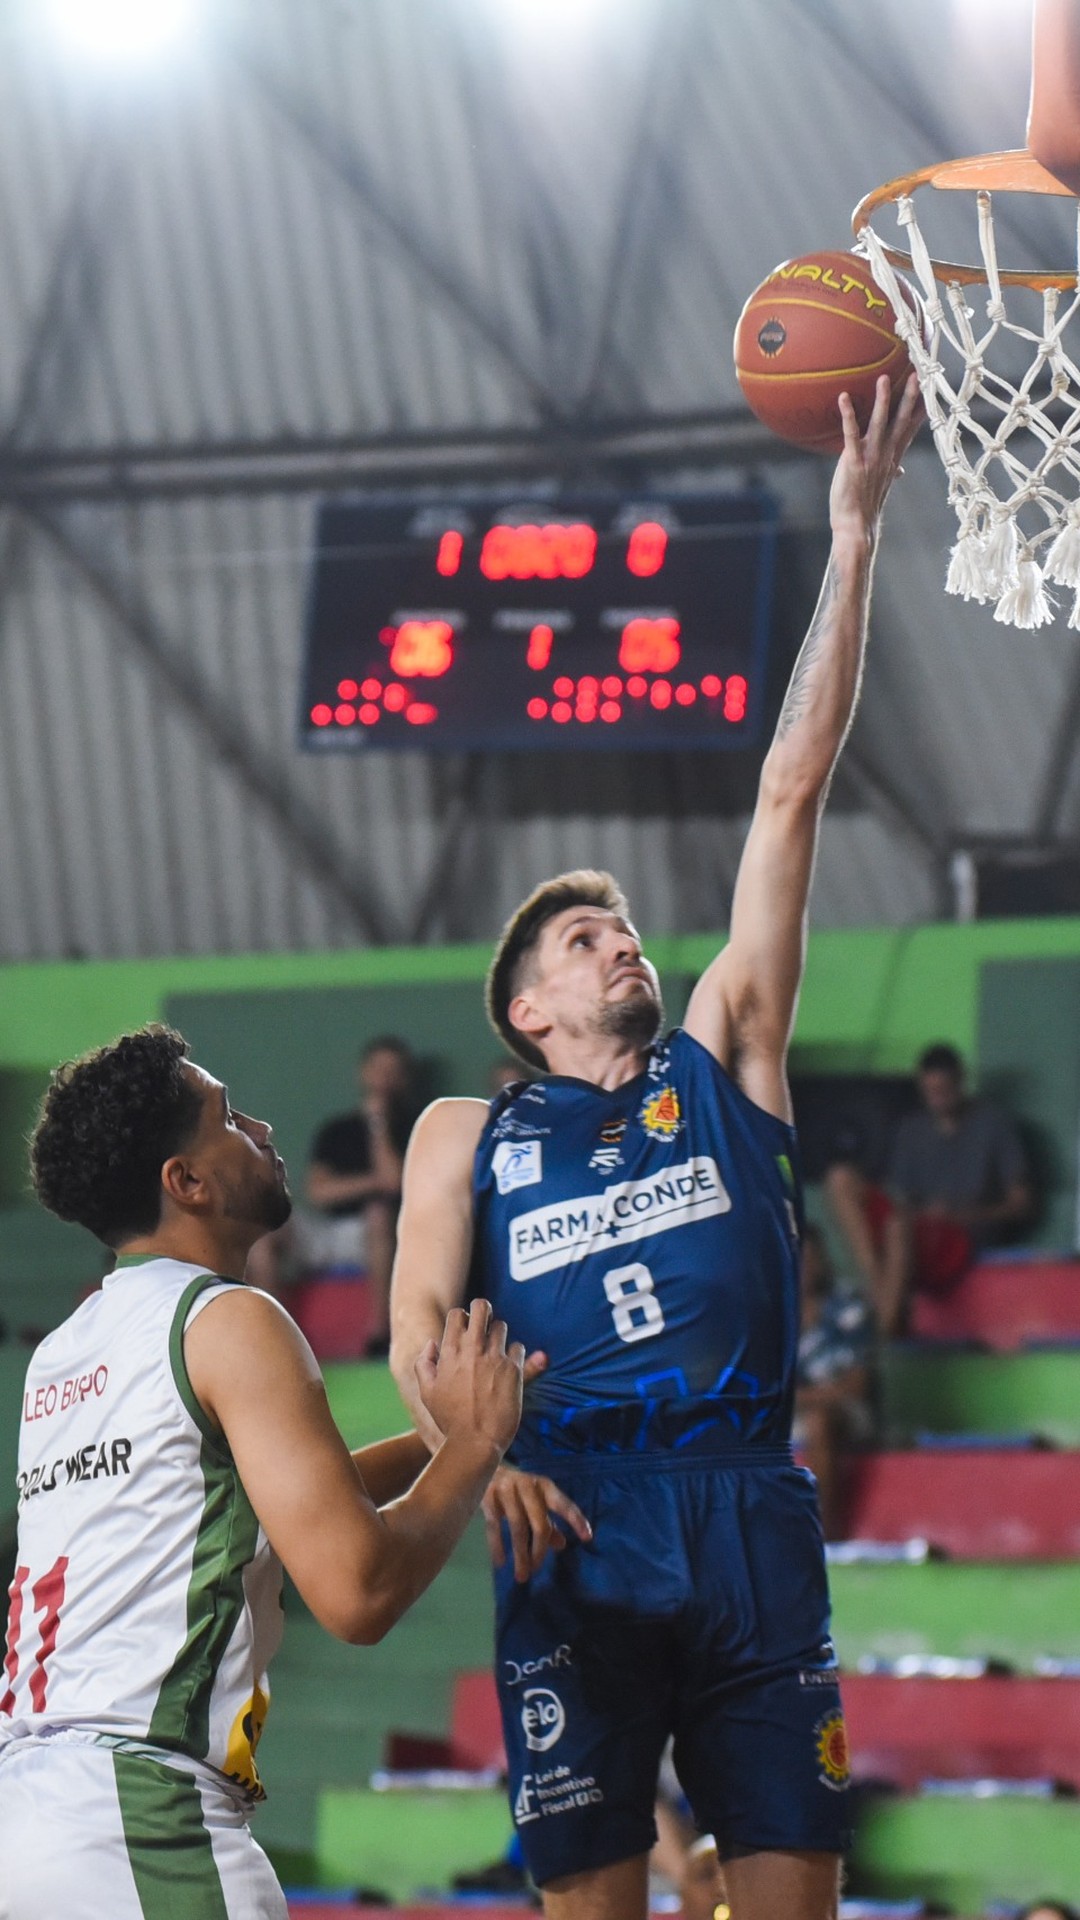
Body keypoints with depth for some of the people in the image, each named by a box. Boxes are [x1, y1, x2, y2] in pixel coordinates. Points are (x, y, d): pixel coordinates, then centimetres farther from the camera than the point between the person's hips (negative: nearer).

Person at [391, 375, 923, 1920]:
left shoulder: (722, 1059, 18)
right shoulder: (467, 1138, 18)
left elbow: (794, 789, 13)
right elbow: (418, 1322, 6)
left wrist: (853, 543, 9)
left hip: (748, 1509, 1)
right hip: (575, 1520, -1)